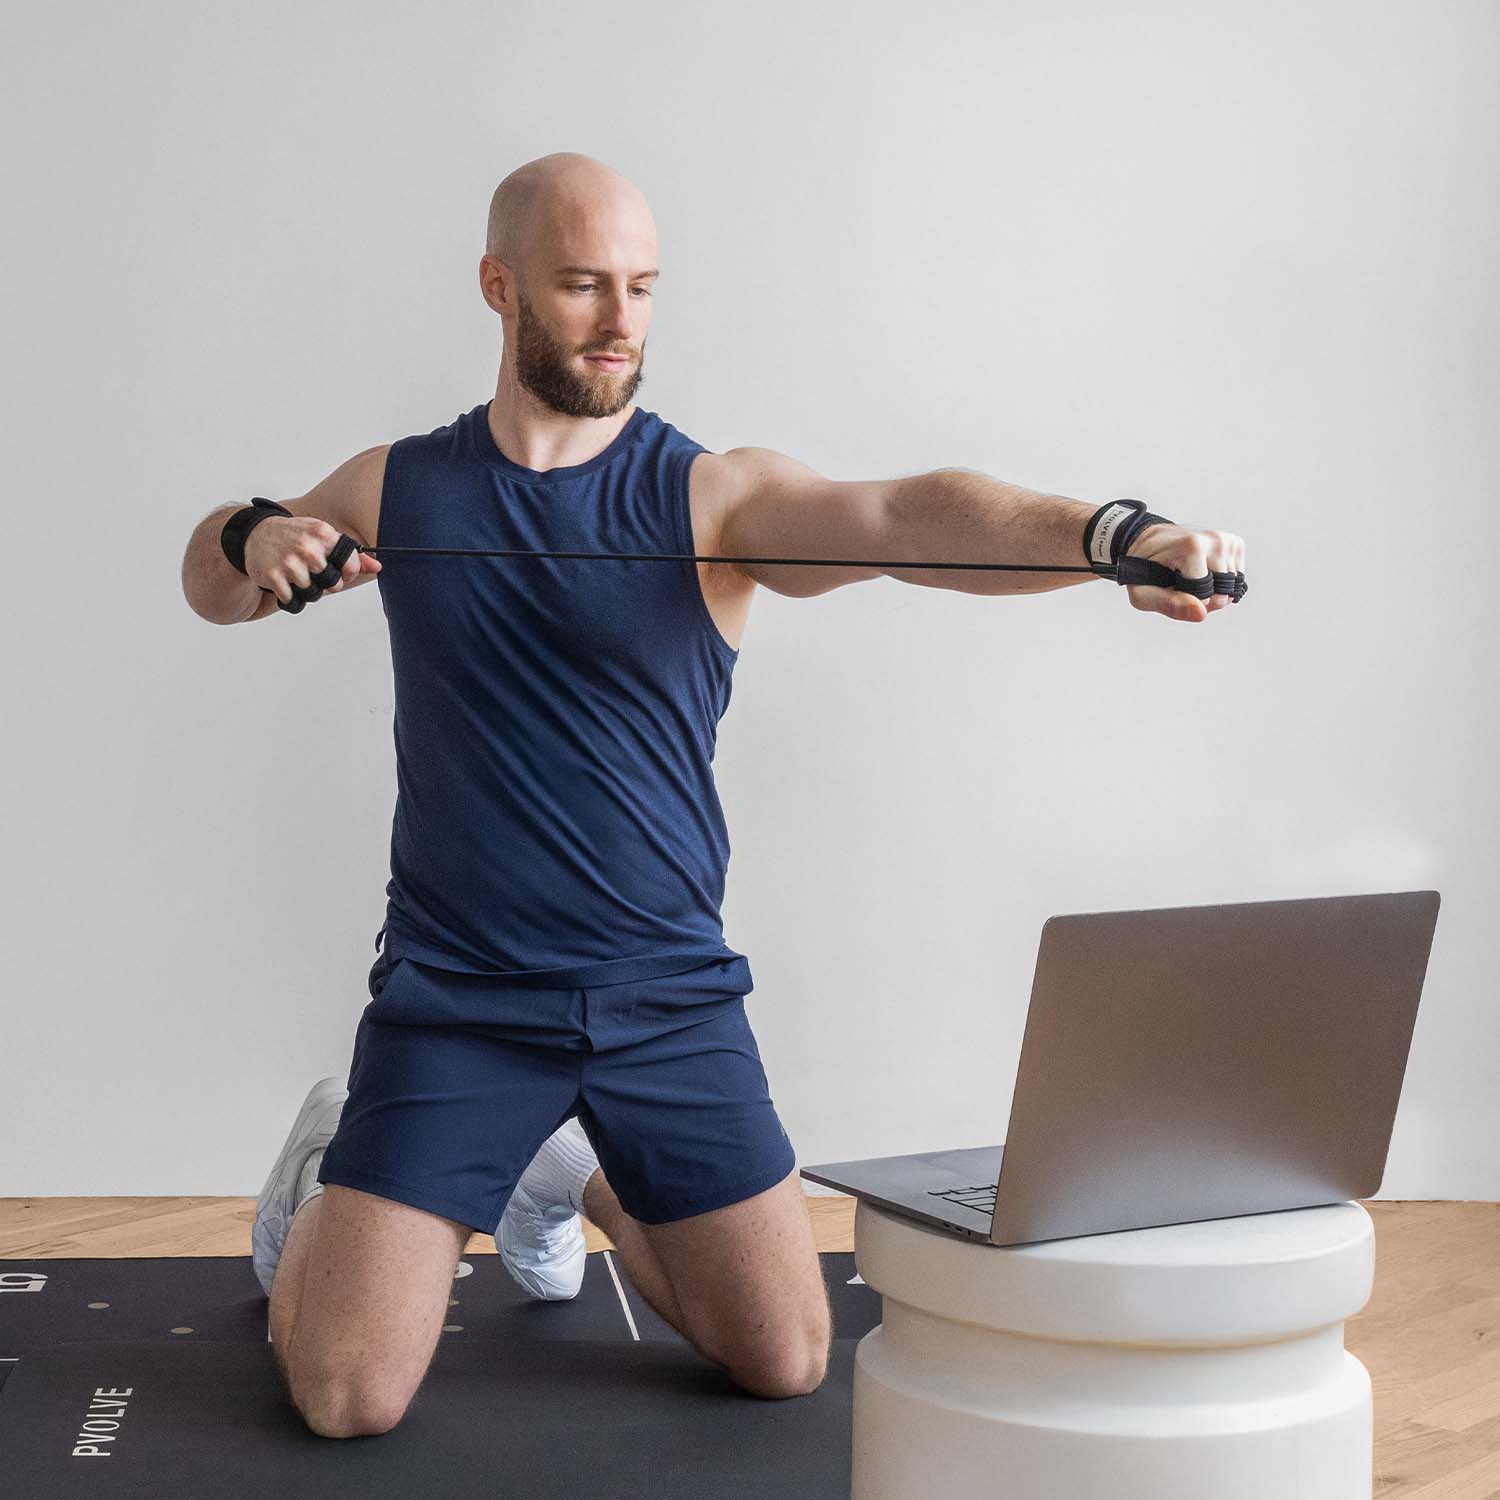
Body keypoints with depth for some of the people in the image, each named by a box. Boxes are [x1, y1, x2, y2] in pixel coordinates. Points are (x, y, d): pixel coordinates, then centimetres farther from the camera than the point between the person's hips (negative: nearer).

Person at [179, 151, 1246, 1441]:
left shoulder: (717, 497, -5)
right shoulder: (400, 491, 2)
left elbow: (907, 516, -25)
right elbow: (212, 587, 18)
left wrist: (1113, 535, -43)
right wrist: (252, 541, -7)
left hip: (669, 994, 1)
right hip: (458, 989, 0)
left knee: (787, 1365, 5)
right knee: (348, 1398, -7)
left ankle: (579, 1175, 31)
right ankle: (334, 1172, 26)